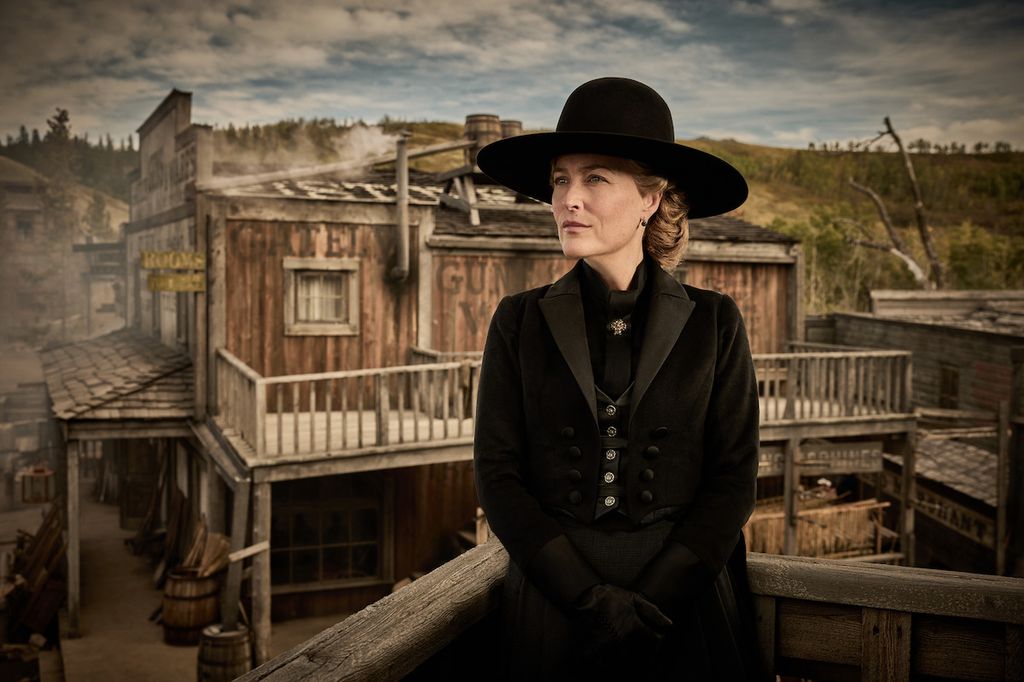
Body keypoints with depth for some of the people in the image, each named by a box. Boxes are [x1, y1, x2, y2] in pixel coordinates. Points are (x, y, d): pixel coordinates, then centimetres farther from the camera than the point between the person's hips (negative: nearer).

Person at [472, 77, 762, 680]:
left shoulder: (714, 324, -3)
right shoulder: (520, 323, -1)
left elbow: (735, 477, -4)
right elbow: (497, 473, -4)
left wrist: (654, 597, -13)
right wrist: (589, 596, -12)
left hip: (686, 608, 0)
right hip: (553, 607, 1)